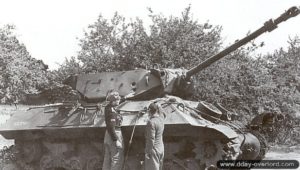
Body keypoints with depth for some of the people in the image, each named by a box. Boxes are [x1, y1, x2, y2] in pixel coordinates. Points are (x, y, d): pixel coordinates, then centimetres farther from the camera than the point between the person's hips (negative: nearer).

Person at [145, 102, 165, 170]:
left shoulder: (151, 122, -23)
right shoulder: (161, 119, 2)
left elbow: (151, 139, -23)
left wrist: (147, 152, -15)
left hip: (154, 149, -9)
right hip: (161, 148, 9)